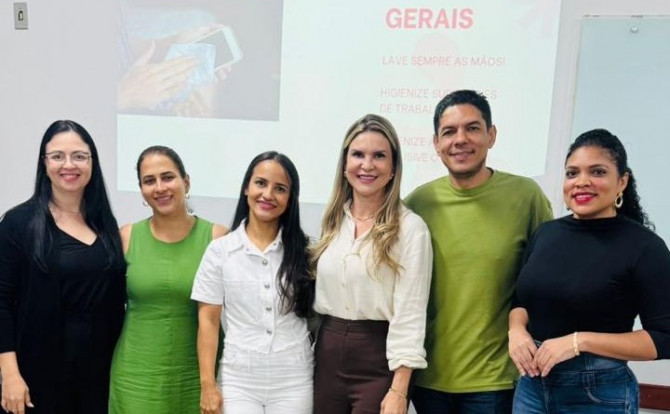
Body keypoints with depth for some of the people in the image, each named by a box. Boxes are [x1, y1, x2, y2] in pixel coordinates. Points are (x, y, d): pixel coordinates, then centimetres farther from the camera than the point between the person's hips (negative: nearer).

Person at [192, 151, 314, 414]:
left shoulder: (303, 251, 1)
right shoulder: (220, 250, -1)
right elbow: (208, 321, 0)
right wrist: (208, 384, -4)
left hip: (293, 381, 1)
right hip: (238, 380, 0)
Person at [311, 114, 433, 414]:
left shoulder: (410, 228, -11)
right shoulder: (333, 221, 6)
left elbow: (410, 314, -14)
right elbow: (320, 294, 11)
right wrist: (311, 357, 10)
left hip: (379, 358, -5)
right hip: (327, 353, 5)